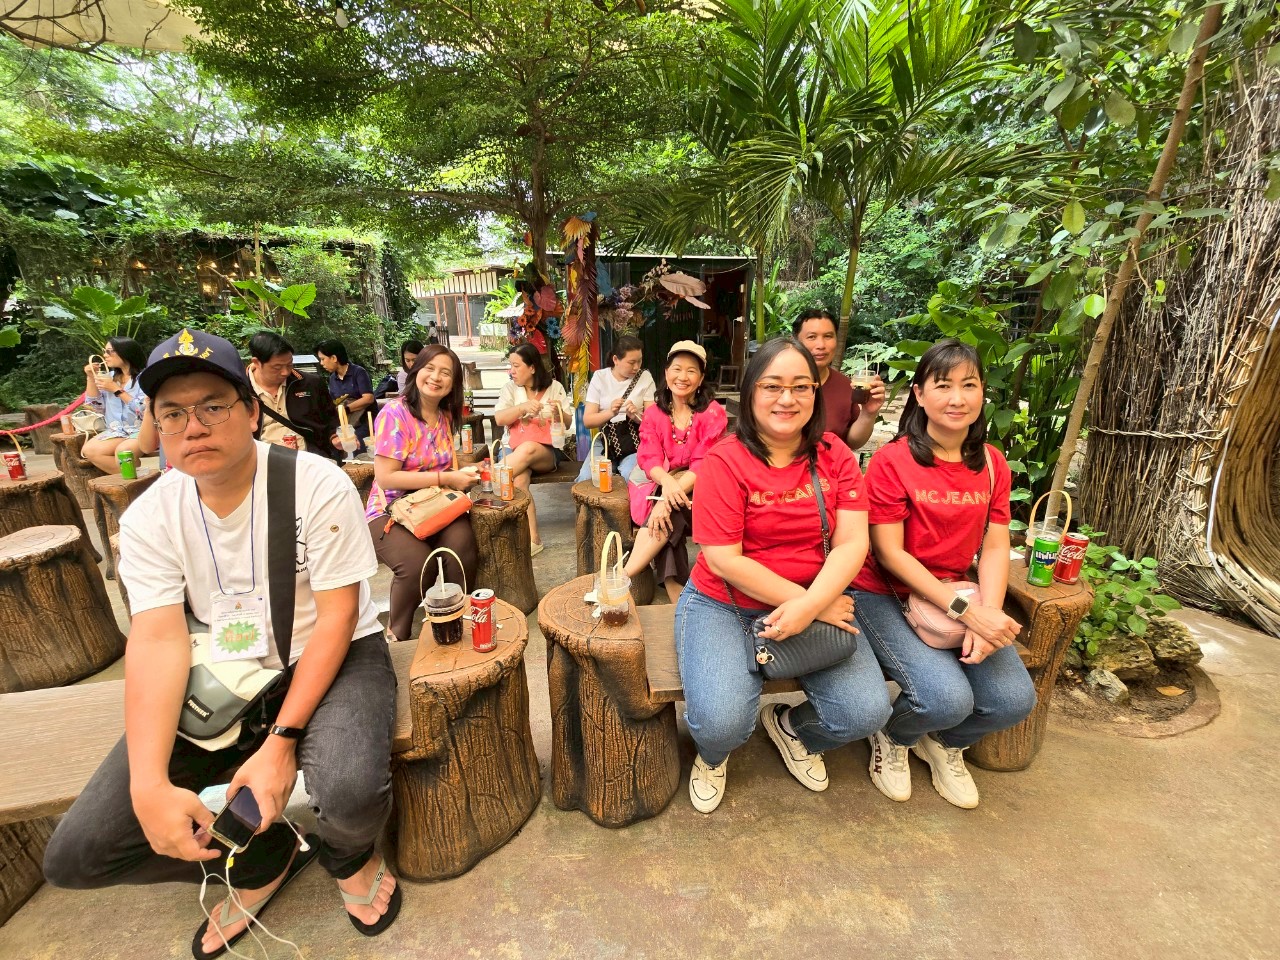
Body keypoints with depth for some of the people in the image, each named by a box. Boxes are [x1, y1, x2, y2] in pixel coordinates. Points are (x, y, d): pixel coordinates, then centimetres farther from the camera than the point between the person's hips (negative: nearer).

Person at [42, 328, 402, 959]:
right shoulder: (148, 518, -5)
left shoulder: (318, 484, -17)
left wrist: (282, 740, -22)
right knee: (74, 855, -3)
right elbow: (158, 640, -13)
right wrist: (150, 786, -25)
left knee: (349, 794, -32)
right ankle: (263, 859, 24)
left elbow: (337, 616, -16)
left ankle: (347, 855, 10)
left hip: (332, 658, -4)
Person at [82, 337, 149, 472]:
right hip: (116, 430, 7)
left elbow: (145, 410, -16)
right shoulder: (109, 376, 14)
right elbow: (96, 406, 13)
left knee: (122, 451, -34)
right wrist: (90, 378, 4)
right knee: (89, 450, -19)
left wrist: (116, 389, -14)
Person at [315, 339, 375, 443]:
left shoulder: (358, 372, -7)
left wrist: (345, 409, -17)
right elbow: (333, 403, 15)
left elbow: (369, 398, -16)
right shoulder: (332, 378, 12)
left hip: (364, 425, -5)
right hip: (344, 427, 6)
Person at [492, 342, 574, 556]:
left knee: (527, 449, -38)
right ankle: (532, 539, -36)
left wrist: (558, 413, -16)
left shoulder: (554, 387, 6)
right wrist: (523, 407, -21)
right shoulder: (509, 388, 8)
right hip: (513, 448, 1)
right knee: (519, 478, -34)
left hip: (547, 451, -1)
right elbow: (499, 419, -5)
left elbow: (567, 424, 6)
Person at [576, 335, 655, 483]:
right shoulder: (599, 376, 1)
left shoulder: (645, 377, 0)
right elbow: (587, 420, -5)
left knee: (630, 477, -31)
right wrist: (610, 413, -24)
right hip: (605, 439, 1)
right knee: (586, 478, -24)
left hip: (635, 442, -1)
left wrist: (636, 416, -24)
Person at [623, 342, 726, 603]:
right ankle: (678, 598, -30)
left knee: (668, 514, -33)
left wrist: (669, 498, -27)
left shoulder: (713, 413, -4)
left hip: (697, 488, -2)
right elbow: (649, 458, -5)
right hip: (660, 485, 3)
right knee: (666, 520, -30)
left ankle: (623, 577, -28)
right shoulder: (653, 413, 7)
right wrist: (667, 482, -29)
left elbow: (704, 463, -14)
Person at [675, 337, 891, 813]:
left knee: (867, 712, -13)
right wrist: (806, 601, -19)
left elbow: (852, 543, -9)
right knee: (722, 722, -24)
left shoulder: (834, 455, 0)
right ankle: (712, 755, 18)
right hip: (724, 604, -3)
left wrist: (809, 605, -25)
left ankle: (791, 726, 24)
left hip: (818, 600, 4)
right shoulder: (724, 460, -13)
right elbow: (723, 559, -17)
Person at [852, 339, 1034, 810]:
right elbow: (889, 553, -16)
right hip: (885, 595, -5)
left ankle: (944, 743, 24)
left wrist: (987, 614, -16)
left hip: (957, 595, 6)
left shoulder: (991, 463, 5)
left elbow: (995, 546, 0)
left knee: (1015, 700, -11)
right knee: (948, 697, -23)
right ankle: (892, 736, 15)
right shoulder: (891, 461, -14)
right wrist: (963, 610, -21)